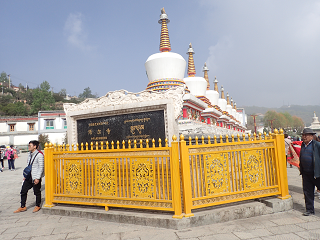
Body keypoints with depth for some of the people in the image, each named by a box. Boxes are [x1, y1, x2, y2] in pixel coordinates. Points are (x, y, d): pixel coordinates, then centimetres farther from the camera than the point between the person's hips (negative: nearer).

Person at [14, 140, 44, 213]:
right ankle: (23, 207, 23)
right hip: (29, 177, 8)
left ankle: (37, 206, 23)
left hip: (35, 178, -8)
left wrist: (37, 178, -18)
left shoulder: (39, 155, -14)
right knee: (23, 191, 9)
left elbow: (41, 167, -16)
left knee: (37, 192, 6)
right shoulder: (30, 155, 12)